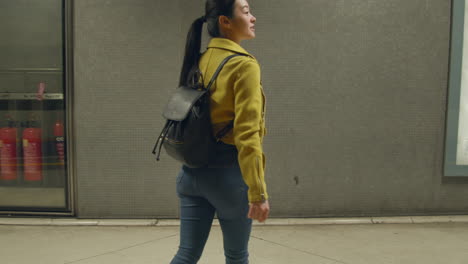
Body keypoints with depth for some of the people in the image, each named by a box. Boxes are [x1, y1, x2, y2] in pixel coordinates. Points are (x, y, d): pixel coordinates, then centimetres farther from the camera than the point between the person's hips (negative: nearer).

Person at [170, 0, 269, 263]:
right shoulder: (244, 64, -14)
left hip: (193, 170, 7)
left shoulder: (199, 62, 9)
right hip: (228, 171, -6)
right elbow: (247, 134, -21)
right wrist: (258, 192, -19)